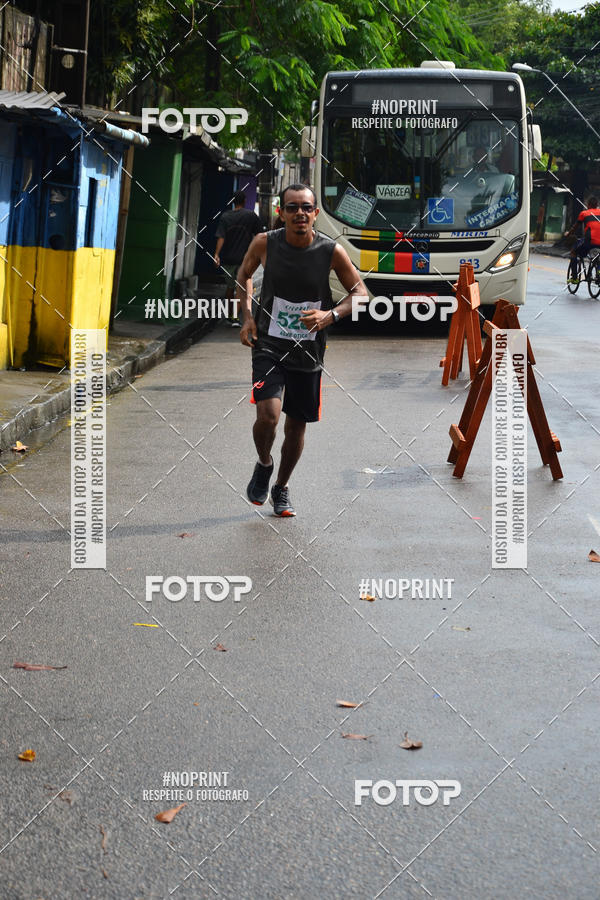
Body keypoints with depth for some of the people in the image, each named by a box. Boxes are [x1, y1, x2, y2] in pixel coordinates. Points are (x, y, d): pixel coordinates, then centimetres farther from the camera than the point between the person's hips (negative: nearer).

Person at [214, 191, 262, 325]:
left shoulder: (225, 216, 0)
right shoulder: (251, 216, -4)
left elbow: (221, 238, -11)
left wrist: (217, 254, -17)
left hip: (228, 258, 2)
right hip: (244, 258, -2)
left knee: (230, 287, 17)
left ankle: (230, 315, 26)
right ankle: (235, 316, -14)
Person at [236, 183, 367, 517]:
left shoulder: (332, 251, -11)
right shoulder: (265, 243, -9)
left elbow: (360, 292, 1)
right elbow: (244, 274, 12)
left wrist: (330, 315, -17)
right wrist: (247, 317, 1)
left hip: (309, 350, 1)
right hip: (269, 345, -1)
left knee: (297, 425, 11)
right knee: (267, 414, -21)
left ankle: (282, 488, 35)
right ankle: (264, 465, 12)